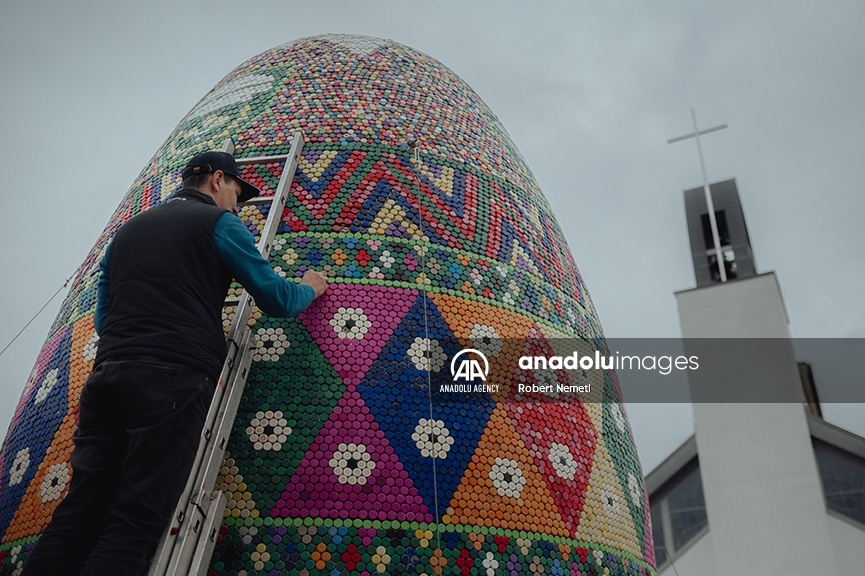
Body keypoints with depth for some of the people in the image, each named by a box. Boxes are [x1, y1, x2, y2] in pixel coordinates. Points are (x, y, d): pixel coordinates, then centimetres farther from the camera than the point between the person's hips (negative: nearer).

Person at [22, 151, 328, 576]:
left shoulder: (128, 228, 27)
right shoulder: (218, 222, 9)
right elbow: (277, 301, 6)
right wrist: (310, 288, 27)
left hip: (106, 377, 6)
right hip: (173, 380, -6)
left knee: (77, 517, 1)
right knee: (133, 524, -10)